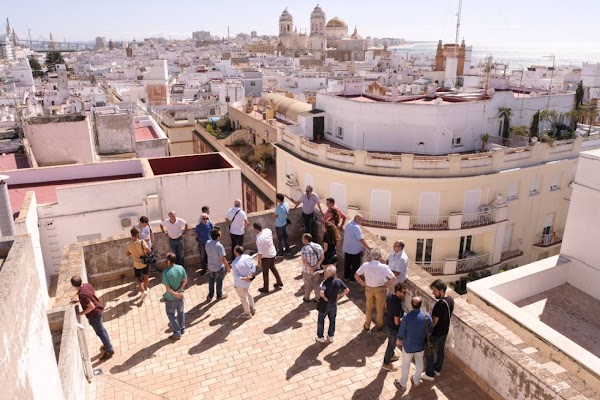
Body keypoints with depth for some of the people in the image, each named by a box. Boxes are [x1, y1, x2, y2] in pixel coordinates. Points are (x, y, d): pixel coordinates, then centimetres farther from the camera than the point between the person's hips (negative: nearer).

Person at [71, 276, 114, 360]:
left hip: (94, 315, -9)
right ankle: (107, 345, 46)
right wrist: (79, 300, 15)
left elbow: (92, 306, -29)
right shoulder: (87, 285, -6)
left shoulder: (82, 294, -32)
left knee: (100, 332, 9)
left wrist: (82, 313, -17)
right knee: (101, 329, 27)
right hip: (98, 310, 9)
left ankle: (109, 351, 24)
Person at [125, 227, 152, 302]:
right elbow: (149, 251, -29)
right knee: (145, 276, 24)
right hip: (144, 262, 0)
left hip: (137, 264, 0)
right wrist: (145, 252, -7)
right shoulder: (142, 242, -24)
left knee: (138, 278, 19)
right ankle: (145, 289, 40)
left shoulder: (128, 244, -17)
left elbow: (127, 254, -2)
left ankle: (143, 291, 2)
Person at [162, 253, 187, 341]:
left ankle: (177, 333, 19)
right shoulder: (181, 268, -11)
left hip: (171, 297, -5)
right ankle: (182, 329, 37)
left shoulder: (166, 272, -27)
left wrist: (175, 294, -13)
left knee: (170, 314, 16)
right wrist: (178, 291, -8)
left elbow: (167, 287, -24)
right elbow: (185, 281, -6)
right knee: (180, 311, 23)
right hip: (180, 295, 5)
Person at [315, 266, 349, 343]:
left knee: (321, 320, 17)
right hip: (334, 304, 4)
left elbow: (321, 293, -41)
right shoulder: (339, 281, -13)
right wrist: (339, 296, 2)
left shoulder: (326, 282, -28)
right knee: (332, 320, 23)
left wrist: (325, 298, -22)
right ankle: (331, 336, 38)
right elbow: (347, 290, -5)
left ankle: (320, 337, 29)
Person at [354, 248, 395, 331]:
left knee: (369, 308, 24)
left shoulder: (365, 265, -19)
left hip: (369, 289, 2)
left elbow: (356, 275, -11)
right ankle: (379, 325, 40)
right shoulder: (384, 267, -25)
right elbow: (392, 279, -20)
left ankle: (367, 325, 38)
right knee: (380, 309, 22)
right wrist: (386, 285, -4)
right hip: (380, 289, -1)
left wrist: (362, 283, 2)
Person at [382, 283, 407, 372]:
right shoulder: (397, 305, -37)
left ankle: (391, 356, 55)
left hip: (388, 323, 8)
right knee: (392, 344, 15)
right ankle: (386, 363, 34)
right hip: (394, 328, -8)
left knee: (390, 342, 31)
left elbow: (386, 306, 10)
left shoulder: (389, 296, -11)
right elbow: (397, 322, -31)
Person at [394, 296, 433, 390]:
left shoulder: (406, 317, -30)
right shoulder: (427, 316, -22)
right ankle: (416, 381, 50)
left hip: (408, 346, -2)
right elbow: (431, 330, -4)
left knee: (406, 365, 20)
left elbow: (401, 333, -17)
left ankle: (403, 384, 41)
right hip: (421, 346, 3)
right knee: (419, 363, 28)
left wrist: (398, 340, 4)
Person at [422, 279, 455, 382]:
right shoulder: (451, 300, -8)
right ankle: (437, 369, 44)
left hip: (436, 333, -8)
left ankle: (429, 374, 26)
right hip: (445, 331, 8)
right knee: (440, 350, 25)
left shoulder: (439, 304, -35)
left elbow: (434, 322, -27)